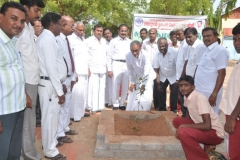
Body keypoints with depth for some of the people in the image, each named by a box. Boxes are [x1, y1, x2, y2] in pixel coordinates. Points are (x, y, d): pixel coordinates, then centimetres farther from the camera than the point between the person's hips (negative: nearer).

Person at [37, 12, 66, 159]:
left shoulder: (47, 38, 14)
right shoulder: (48, 39, -16)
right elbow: (51, 67, -21)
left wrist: (60, 85, 17)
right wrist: (59, 91, -18)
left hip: (52, 83, 10)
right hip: (50, 85, -10)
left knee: (53, 115, 19)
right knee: (50, 116, 1)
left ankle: (51, 143, 35)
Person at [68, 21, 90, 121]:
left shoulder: (83, 39, 16)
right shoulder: (71, 39, -10)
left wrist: (88, 69, 18)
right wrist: (74, 72, -19)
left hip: (84, 72, 8)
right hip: (77, 72, -8)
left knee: (83, 93, 13)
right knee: (77, 93, -9)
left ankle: (81, 112, 24)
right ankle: (74, 115, -1)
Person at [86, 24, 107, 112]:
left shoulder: (104, 41, 19)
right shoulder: (88, 41, 1)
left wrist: (107, 67, 15)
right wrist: (87, 68, -12)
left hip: (102, 69, 6)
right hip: (93, 69, -5)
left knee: (102, 89, 5)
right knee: (93, 89, -9)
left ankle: (100, 107, 11)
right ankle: (92, 108, -4)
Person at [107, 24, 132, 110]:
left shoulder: (130, 42, 10)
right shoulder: (113, 41, 2)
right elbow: (109, 56, 0)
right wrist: (109, 69, -6)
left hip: (127, 65, 3)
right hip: (116, 65, -3)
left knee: (125, 86, 8)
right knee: (115, 85, 1)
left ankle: (122, 104, 23)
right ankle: (115, 104, 15)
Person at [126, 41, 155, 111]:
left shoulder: (145, 55, -31)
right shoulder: (128, 56, -21)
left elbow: (146, 72, -34)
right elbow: (130, 70, -8)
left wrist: (143, 85, -39)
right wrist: (132, 82, -5)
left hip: (147, 78, -3)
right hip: (136, 78, 3)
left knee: (146, 97, -12)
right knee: (133, 97, 4)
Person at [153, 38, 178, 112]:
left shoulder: (174, 52, -27)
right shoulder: (156, 55, -14)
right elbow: (156, 70, -10)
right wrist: (158, 83, -11)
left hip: (173, 77, -3)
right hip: (162, 77, 3)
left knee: (174, 93, -3)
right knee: (161, 92, 4)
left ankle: (173, 110, 15)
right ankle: (162, 109, 20)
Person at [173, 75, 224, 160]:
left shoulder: (200, 98, -24)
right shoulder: (186, 97, 1)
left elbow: (207, 125, -30)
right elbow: (189, 113, 21)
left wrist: (183, 126, -24)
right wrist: (181, 126, 4)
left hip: (215, 132, -9)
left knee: (183, 133, -29)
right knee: (176, 121, 3)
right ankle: (207, 146, 9)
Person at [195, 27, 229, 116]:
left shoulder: (220, 51, -10)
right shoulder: (205, 50, 14)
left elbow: (222, 73, -16)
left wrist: (214, 94, -20)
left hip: (209, 93, -8)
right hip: (199, 91, 8)